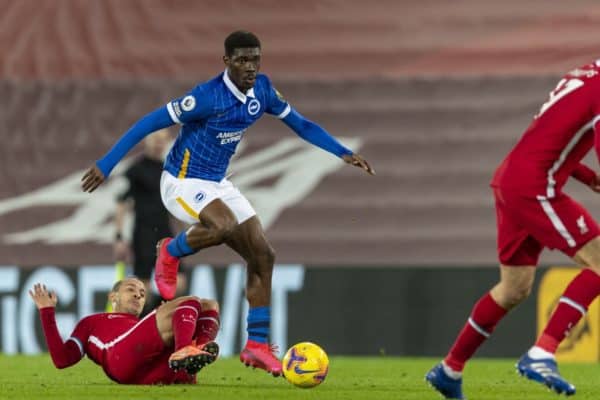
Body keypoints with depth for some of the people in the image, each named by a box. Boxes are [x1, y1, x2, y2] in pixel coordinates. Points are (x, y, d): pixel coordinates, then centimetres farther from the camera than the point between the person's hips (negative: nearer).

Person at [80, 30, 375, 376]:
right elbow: (149, 124, -23)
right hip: (182, 182, -8)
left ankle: (257, 346, 7)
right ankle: (170, 253, -5)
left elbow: (300, 123, 11)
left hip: (218, 184, 8)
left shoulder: (262, 90, -4)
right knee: (226, 224, -36)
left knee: (262, 256, -1)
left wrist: (343, 153, 2)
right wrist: (105, 165, -25)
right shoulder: (208, 97, -26)